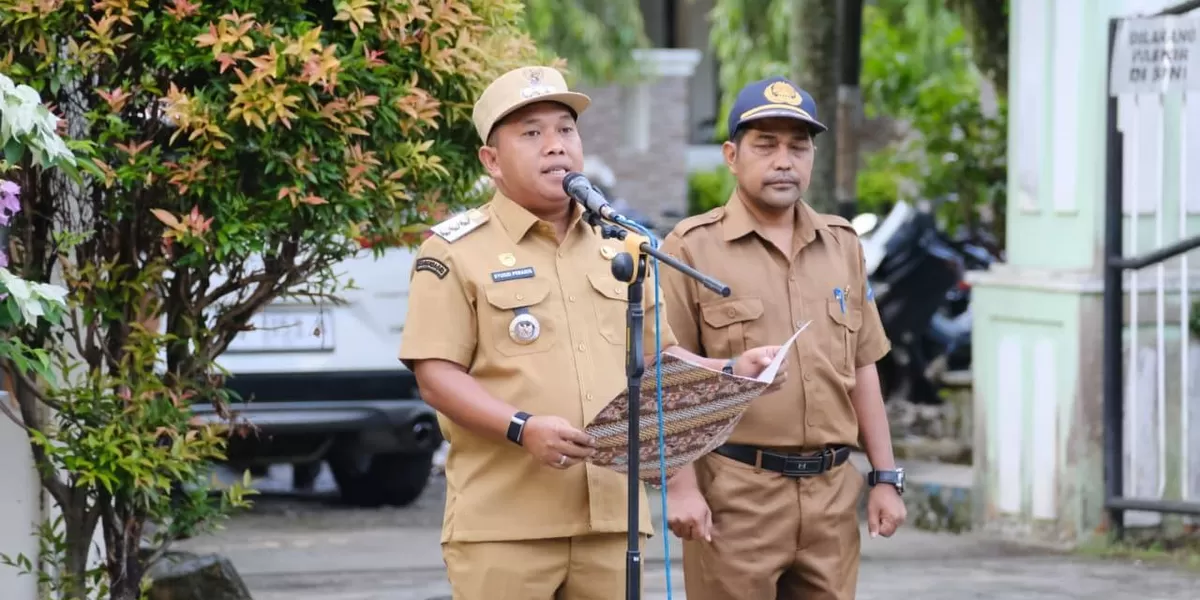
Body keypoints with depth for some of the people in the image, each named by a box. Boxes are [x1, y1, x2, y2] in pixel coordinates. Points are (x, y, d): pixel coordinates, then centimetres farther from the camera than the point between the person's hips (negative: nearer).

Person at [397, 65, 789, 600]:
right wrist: (522, 428, -21)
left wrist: (730, 372, 7)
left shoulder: (616, 248, 19)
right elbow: (436, 374, -8)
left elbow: (656, 356, 25)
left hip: (611, 515, 5)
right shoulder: (455, 251, -1)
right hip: (503, 520, -5)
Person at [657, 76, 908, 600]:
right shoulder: (692, 249, -2)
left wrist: (886, 477, 12)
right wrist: (680, 485, -13)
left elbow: (861, 370, 17)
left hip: (831, 493, 5)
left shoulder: (842, 246, 14)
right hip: (734, 493, -5)